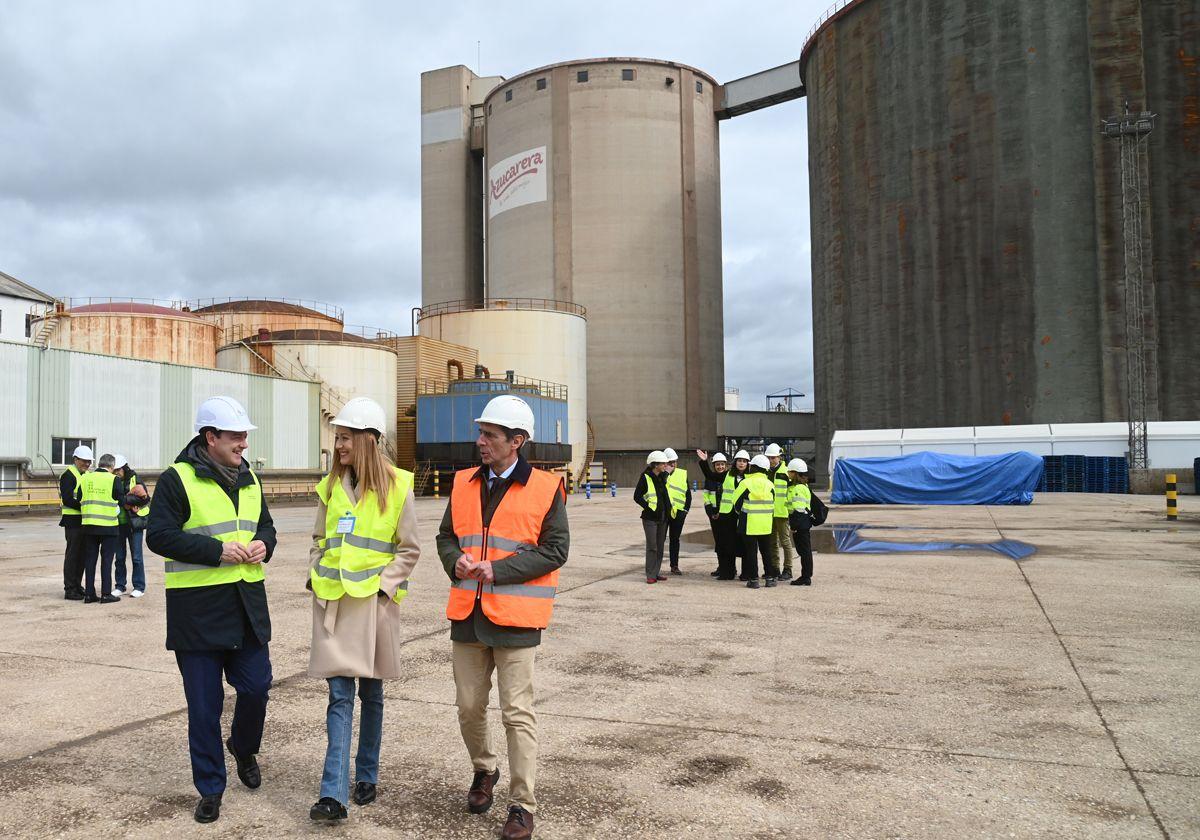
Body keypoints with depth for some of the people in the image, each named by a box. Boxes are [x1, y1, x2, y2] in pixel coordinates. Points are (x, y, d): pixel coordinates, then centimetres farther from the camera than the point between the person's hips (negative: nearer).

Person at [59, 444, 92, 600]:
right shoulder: (68, 475, -10)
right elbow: (67, 500, -18)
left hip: (85, 520, 8)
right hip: (73, 520, -8)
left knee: (82, 554, 12)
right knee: (72, 554, -4)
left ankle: (77, 586, 21)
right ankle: (69, 589, 1)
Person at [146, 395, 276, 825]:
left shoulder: (249, 479, 11)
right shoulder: (178, 478, -8)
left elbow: (265, 526, 21)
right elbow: (159, 535, -14)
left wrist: (263, 544, -3)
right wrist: (217, 551, -20)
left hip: (247, 604, 5)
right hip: (197, 609, -5)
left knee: (256, 686, 8)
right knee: (204, 704, 4)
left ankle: (244, 748, 38)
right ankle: (210, 788, 20)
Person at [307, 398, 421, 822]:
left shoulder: (397, 486, -5)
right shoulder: (331, 486, 7)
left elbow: (409, 549, -2)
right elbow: (319, 540, 17)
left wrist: (382, 585, -10)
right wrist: (317, 577, 4)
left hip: (374, 601, -2)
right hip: (332, 601, 3)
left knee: (371, 692, 11)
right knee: (339, 695, -2)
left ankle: (366, 776, 27)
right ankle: (334, 795, -2)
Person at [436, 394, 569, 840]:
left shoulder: (546, 488, -8)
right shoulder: (464, 483, 8)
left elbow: (554, 549, -10)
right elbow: (446, 535, 16)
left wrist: (497, 570, -17)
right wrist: (456, 562, -7)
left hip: (515, 618, -5)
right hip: (467, 614, 5)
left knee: (518, 714, 0)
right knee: (468, 706, 15)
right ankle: (484, 770, 42)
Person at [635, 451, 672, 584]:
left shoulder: (663, 476, 8)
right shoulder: (645, 477, -10)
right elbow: (637, 497, -10)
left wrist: (668, 508, 14)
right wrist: (648, 507, -13)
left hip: (663, 517, 7)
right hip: (650, 518, -7)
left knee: (660, 546, 11)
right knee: (652, 546, -6)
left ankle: (657, 572, 19)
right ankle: (650, 575, -1)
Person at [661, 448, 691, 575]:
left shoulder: (683, 474, 9)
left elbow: (688, 493, 12)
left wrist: (686, 508, 3)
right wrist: (666, 473, -19)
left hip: (678, 512, 3)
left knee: (675, 539, 12)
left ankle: (674, 566, 19)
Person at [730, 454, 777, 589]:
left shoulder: (745, 483, -12)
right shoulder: (770, 484, 1)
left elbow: (737, 503, -4)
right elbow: (773, 503, 11)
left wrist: (741, 514, 15)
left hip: (749, 524, -4)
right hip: (766, 525, 4)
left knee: (751, 551, 3)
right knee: (766, 552, 14)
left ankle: (753, 579, 4)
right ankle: (770, 577, 16)